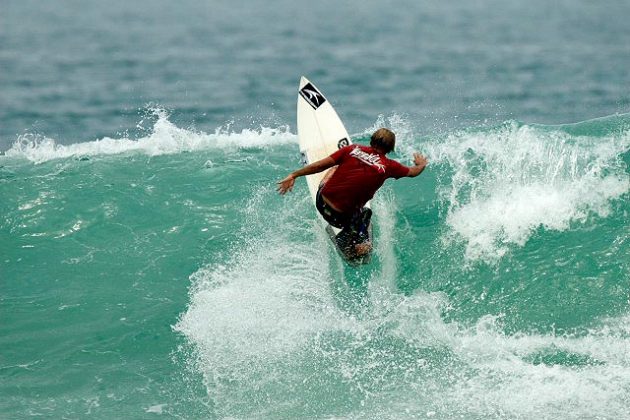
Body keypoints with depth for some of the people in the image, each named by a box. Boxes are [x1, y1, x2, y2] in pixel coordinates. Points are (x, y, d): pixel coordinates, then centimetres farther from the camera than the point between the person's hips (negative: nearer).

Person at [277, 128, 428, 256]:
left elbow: (320, 165, -2)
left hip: (321, 201, 2)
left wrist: (294, 175, 6)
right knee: (365, 213, 34)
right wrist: (421, 164, 38)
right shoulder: (388, 166, -5)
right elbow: (413, 172, 14)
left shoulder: (353, 149, -2)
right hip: (341, 218, -2)